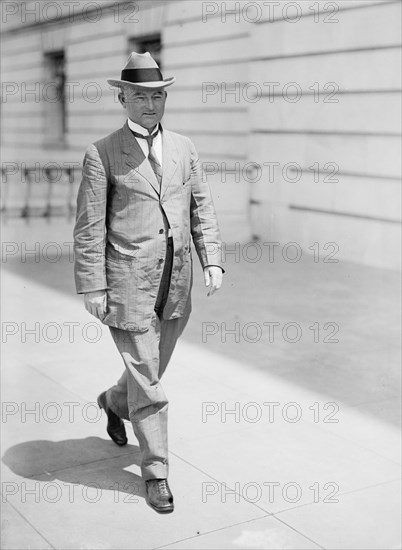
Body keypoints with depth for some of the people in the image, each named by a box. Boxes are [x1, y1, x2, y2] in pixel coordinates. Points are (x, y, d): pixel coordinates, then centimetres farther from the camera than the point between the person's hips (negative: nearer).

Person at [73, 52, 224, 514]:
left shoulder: (183, 148, 9)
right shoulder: (102, 154, -5)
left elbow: (201, 209, 10)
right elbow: (89, 228, -6)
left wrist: (212, 260, -2)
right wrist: (93, 288, -9)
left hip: (176, 284, 5)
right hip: (128, 284, -5)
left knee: (152, 369, 20)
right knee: (147, 382, 0)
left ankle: (113, 402, 52)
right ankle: (156, 471, 16)